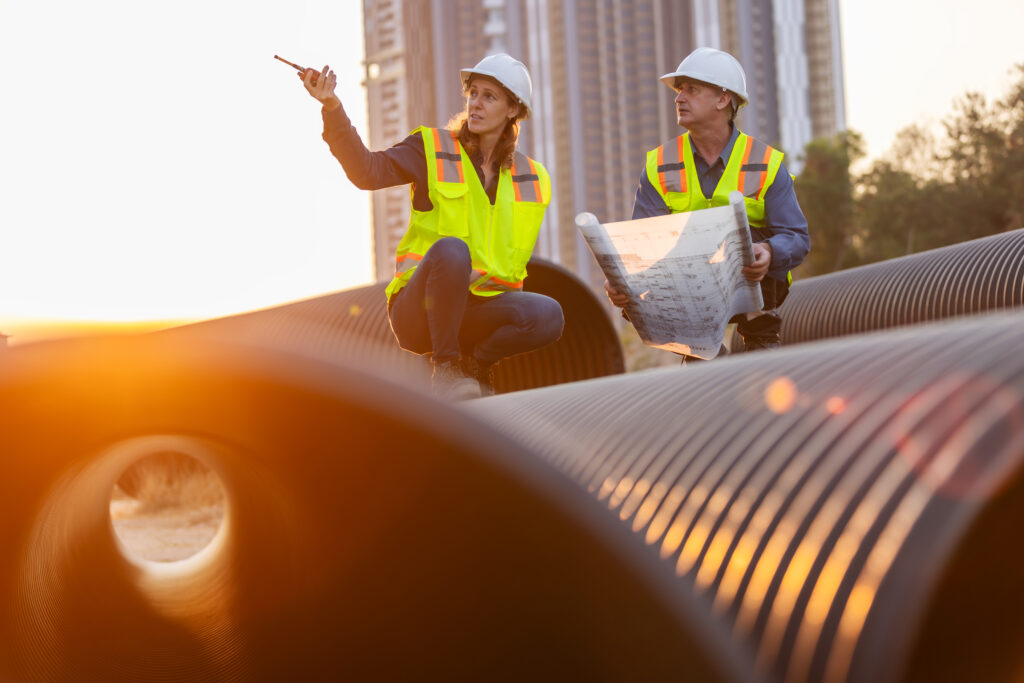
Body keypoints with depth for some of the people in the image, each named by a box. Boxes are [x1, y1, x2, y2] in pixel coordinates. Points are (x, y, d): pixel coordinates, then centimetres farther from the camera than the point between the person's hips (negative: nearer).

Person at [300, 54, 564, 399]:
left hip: (479, 306, 3)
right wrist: (332, 107, -27)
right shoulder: (433, 148, 2)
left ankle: (476, 361, 2)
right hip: (417, 313, -3)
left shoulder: (530, 177, 12)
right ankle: (444, 367, -19)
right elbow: (368, 171, -15)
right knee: (451, 249, -37)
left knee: (548, 315, -27)